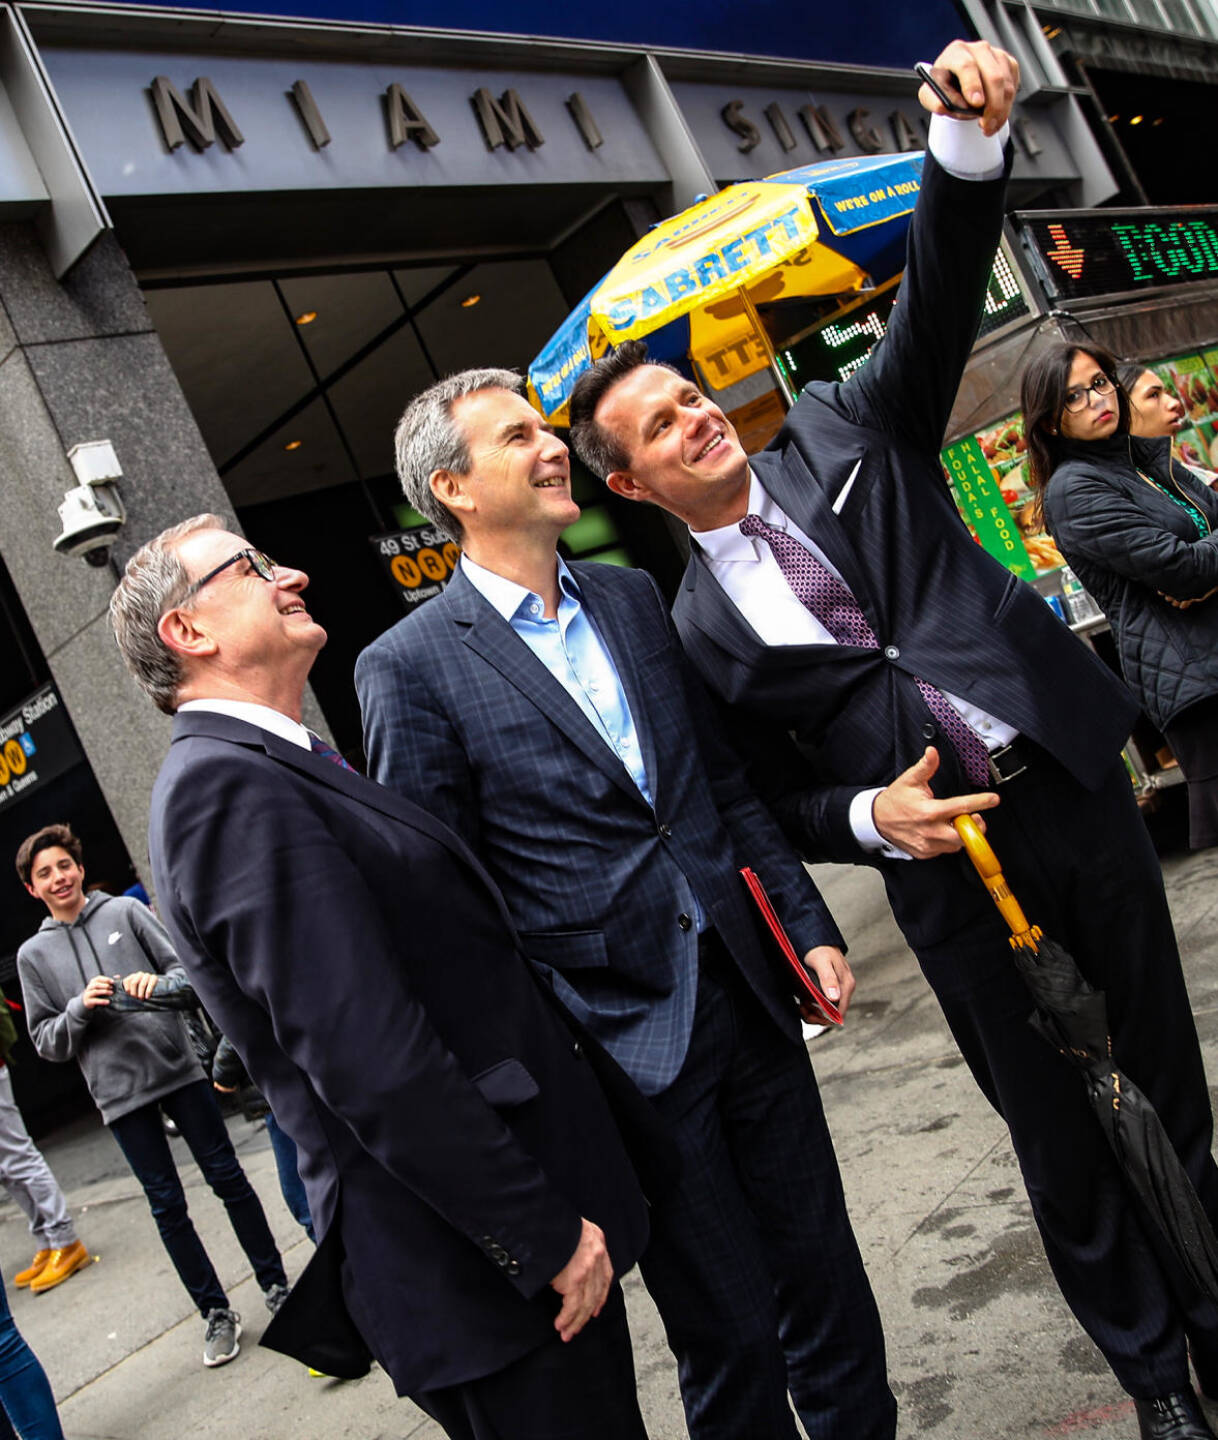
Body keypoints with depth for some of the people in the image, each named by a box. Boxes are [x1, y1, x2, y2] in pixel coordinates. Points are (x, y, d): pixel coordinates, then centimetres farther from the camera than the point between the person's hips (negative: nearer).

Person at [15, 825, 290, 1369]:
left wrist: (158, 984, -19)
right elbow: (46, 1042, 7)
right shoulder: (33, 955, 8)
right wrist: (81, 1008, -11)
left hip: (178, 1065, -1)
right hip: (118, 1092, 1)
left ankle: (276, 1286, 17)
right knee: (167, 1205, 4)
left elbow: (185, 969, 3)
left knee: (227, 1177, 4)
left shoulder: (126, 911, 5)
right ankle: (216, 1313, 16)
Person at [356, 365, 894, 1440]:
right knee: (730, 1332, 9)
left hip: (744, 994, 6)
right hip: (627, 1044, -5)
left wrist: (810, 927, 9)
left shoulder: (633, 597, 9)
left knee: (825, 1276, 18)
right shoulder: (409, 666, -9)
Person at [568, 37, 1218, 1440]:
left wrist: (967, 139, -20)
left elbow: (938, 299, -5)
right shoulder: (695, 628, 2)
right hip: (947, 869, -1)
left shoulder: (841, 433, 6)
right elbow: (775, 797, 6)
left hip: (1072, 789, 2)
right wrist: (872, 819, -13)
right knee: (1054, 1131, 10)